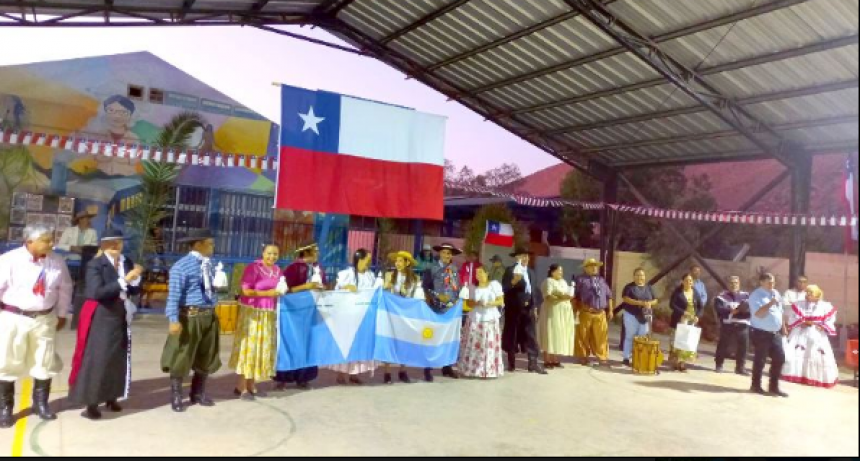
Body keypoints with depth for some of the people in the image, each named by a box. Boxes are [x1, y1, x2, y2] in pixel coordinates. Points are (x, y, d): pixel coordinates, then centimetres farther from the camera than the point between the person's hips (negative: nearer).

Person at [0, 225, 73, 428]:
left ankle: (41, 403, 32)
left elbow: (65, 288, 7)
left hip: (45, 319, 3)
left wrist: (62, 314, 10)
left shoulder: (57, 261, -4)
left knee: (45, 362, 13)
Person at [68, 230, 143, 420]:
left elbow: (134, 291, 8)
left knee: (117, 358, 13)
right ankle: (91, 403, 5)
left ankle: (111, 397, 27)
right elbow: (97, 292, -24)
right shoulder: (95, 264, -11)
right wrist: (124, 279, -27)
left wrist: (136, 278, -12)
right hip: (101, 317, -6)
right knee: (96, 359, -2)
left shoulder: (127, 262, 4)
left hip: (120, 316, 6)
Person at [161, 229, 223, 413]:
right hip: (190, 316, -7)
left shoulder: (208, 264, 10)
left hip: (209, 316, 7)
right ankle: (176, 397, 19)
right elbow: (174, 294, -17)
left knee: (207, 358, 15)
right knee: (182, 358, 3)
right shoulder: (182, 266, -12)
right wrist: (174, 319, -22)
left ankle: (198, 394, 31)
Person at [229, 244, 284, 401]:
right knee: (249, 347, -2)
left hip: (269, 313, 7)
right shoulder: (253, 268, -13)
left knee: (263, 348, 10)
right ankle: (241, 386, 7)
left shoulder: (277, 270, 8)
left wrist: (281, 291, -2)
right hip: (252, 312, -7)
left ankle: (251, 384, 21)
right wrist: (268, 293, -20)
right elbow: (246, 291, -18)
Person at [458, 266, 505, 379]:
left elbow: (501, 301, -1)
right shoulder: (473, 287, 7)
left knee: (489, 346, -2)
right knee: (473, 345, 1)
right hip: (475, 319, 2)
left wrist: (489, 304, -17)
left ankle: (488, 370, 5)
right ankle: (472, 369, 9)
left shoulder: (494, 284, 0)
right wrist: (476, 303, -12)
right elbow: (469, 302, 9)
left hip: (490, 319, -2)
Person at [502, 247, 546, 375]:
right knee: (512, 335, 3)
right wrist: (513, 281, -31)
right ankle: (511, 363, 12)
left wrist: (535, 307, 14)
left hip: (528, 308, 6)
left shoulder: (531, 272, 15)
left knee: (531, 336, 1)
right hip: (514, 308, -6)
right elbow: (504, 288, -15)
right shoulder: (510, 270, -6)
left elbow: (533, 291, 18)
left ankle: (533, 364, 3)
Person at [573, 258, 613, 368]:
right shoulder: (580, 279, 1)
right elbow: (575, 296, -3)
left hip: (601, 314, 4)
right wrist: (577, 309, -8)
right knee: (583, 336, 2)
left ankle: (603, 357, 11)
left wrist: (610, 310, 14)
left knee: (601, 337, 3)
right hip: (585, 313, -4)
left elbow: (609, 296, 20)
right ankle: (584, 357, 13)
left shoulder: (602, 280, 18)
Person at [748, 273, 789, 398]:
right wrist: (770, 303, -26)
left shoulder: (776, 294, 12)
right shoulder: (756, 295, -12)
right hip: (761, 333, -7)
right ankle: (756, 386, 14)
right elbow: (758, 314, -23)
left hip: (775, 333, 8)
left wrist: (783, 328, 19)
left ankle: (774, 387, 18)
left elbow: (780, 313, 20)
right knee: (760, 360, 0)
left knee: (780, 358, 6)